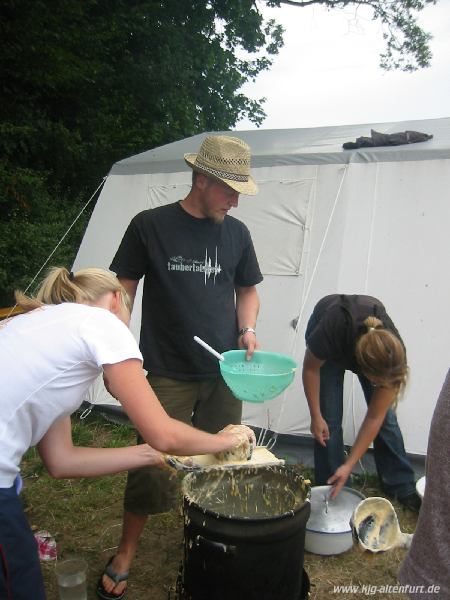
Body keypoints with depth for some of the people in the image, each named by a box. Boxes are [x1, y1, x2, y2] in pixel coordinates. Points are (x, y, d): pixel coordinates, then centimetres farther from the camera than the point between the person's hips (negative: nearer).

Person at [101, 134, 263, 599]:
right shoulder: (150, 226, -7)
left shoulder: (236, 233, 4)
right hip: (169, 376, -4)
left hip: (224, 373, 4)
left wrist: (247, 329, -4)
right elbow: (123, 291, -2)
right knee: (154, 467, 0)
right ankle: (125, 554, 26)